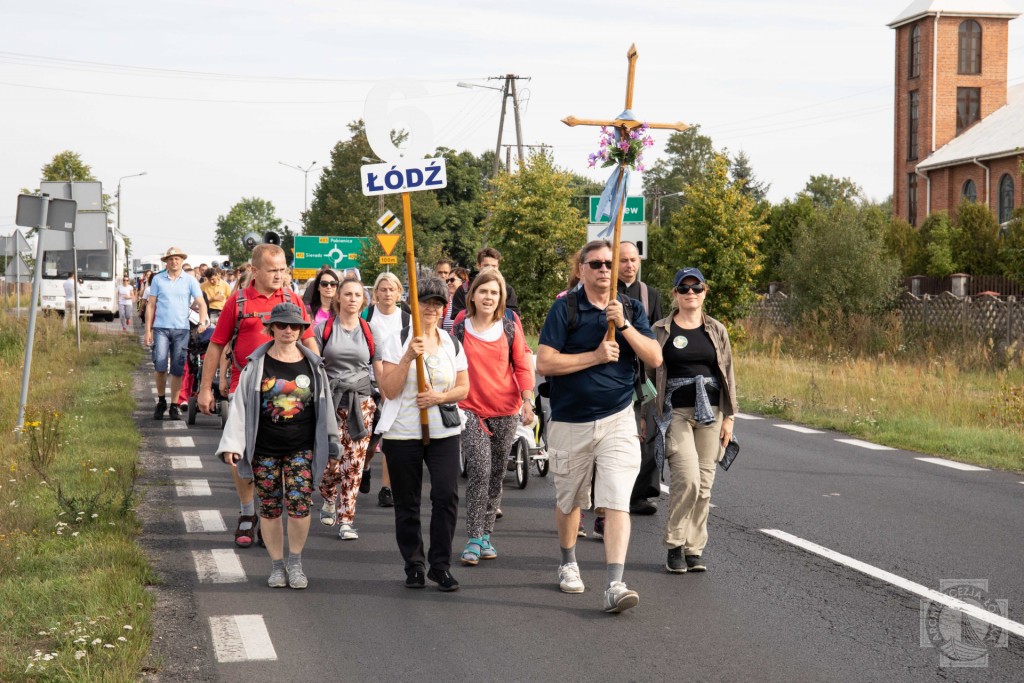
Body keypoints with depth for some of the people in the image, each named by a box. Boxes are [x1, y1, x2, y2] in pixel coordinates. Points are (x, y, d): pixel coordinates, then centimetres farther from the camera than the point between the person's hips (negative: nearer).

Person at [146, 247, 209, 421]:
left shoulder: (190, 280, 6)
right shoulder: (157, 279, 6)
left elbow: (201, 303, 1)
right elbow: (151, 305, 8)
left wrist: (202, 322, -17)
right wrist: (148, 330, 2)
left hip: (182, 329, 1)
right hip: (161, 328, 0)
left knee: (178, 370, 2)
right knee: (160, 366, -9)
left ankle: (174, 406, 11)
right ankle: (161, 402, 9)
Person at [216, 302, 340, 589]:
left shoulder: (312, 365, 5)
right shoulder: (257, 364, 1)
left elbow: (324, 407, 12)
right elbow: (240, 405, 0)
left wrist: (330, 445, 14)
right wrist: (232, 445, -7)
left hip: (301, 448, 0)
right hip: (264, 449, 0)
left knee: (299, 502, -13)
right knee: (270, 507, 6)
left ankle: (295, 562, 5)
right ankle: (277, 565, 20)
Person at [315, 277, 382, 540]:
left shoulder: (369, 331, 8)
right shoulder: (324, 328, 4)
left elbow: (380, 370, 8)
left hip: (361, 402, 1)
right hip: (330, 400, -1)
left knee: (354, 462, -4)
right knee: (331, 459, -7)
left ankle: (346, 519, 3)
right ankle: (329, 499, 25)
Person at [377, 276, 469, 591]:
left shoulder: (452, 345, 10)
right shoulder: (397, 342, 0)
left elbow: (463, 388, 11)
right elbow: (389, 390, -7)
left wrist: (441, 397, -10)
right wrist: (408, 357, -19)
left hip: (444, 432, 2)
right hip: (403, 433, -2)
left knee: (446, 495, -11)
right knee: (407, 503, 5)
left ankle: (441, 565, 0)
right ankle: (413, 566, 18)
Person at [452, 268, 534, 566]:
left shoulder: (510, 328, 3)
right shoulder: (460, 329, 1)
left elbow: (522, 366, 5)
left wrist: (527, 400, -4)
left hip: (505, 410, 2)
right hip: (471, 410, -2)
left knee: (497, 474, 8)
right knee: (479, 471, -15)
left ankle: (486, 536, 19)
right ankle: (474, 539, -12)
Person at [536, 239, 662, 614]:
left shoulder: (631, 309, 5)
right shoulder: (565, 308, -5)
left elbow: (655, 358, -4)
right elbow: (544, 363, -13)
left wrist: (623, 324, -15)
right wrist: (595, 356, -16)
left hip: (617, 419, 1)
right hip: (570, 421, 0)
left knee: (617, 502, -12)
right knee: (569, 500, 16)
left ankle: (615, 586, -16)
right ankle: (568, 563, 41)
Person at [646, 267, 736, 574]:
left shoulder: (716, 330, 11)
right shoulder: (661, 330, 4)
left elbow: (728, 374, 12)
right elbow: (649, 374, 6)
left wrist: (729, 416, 6)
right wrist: (647, 417, 4)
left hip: (710, 412, 3)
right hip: (675, 413, -3)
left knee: (704, 485, 3)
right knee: (687, 479, -15)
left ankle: (694, 549, 12)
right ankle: (674, 546, 0)